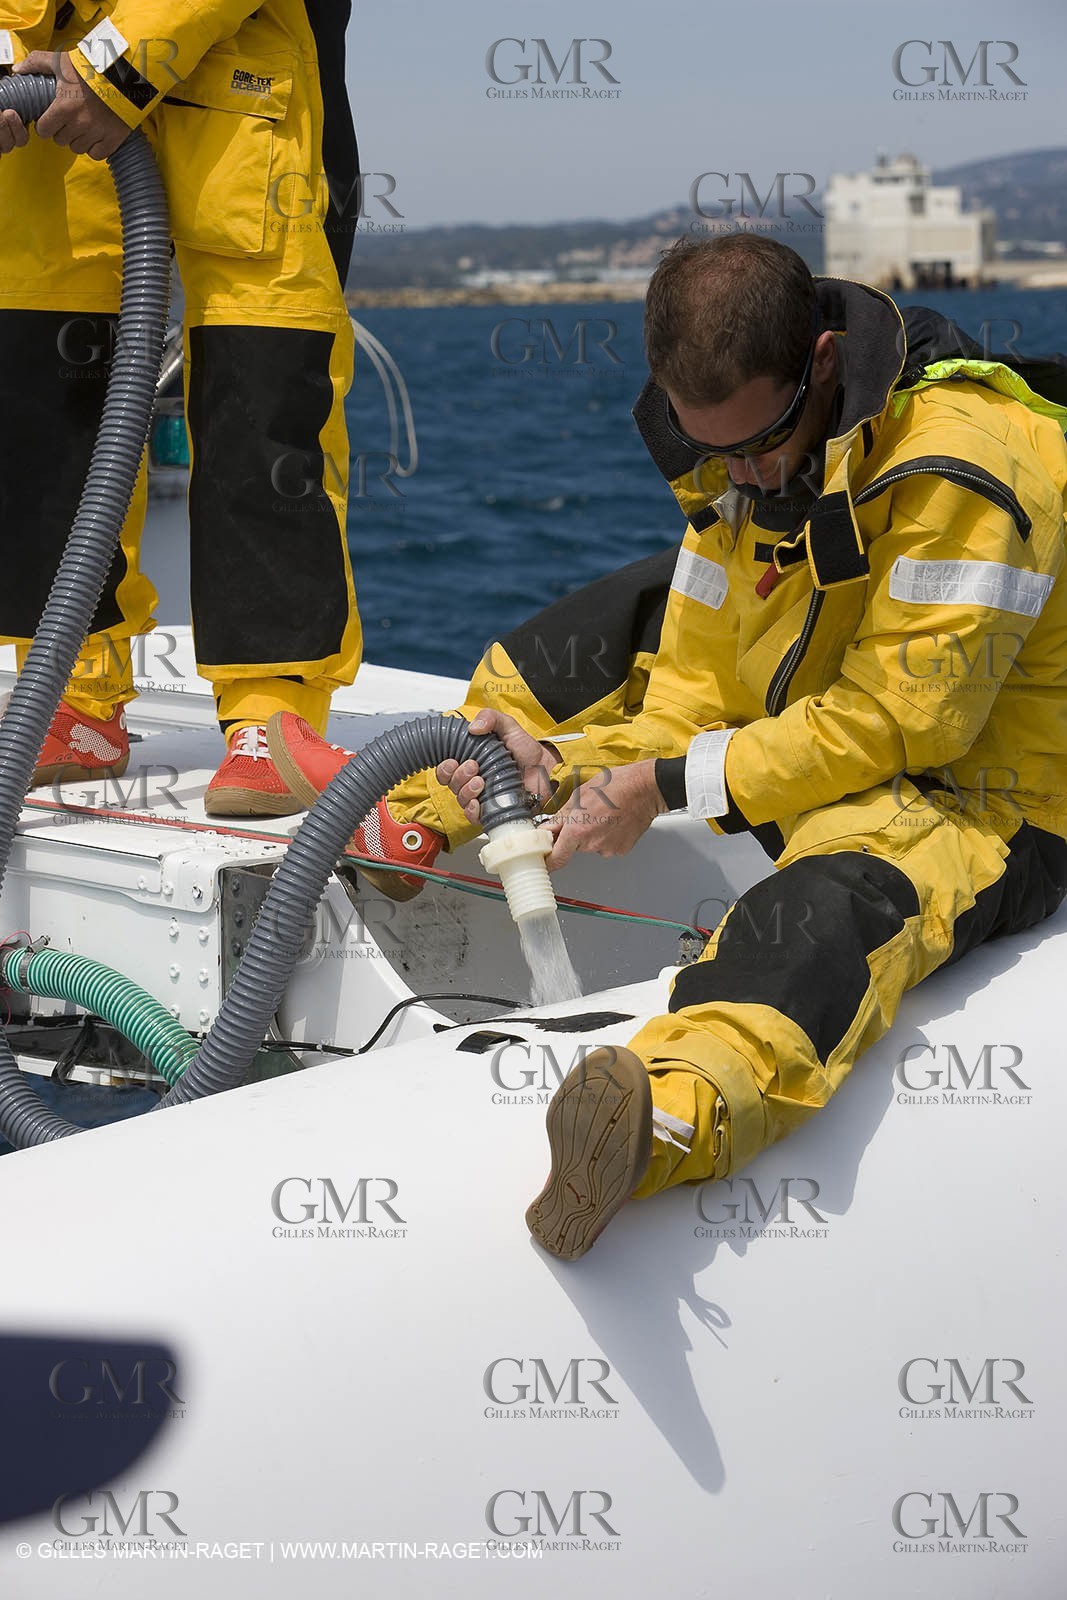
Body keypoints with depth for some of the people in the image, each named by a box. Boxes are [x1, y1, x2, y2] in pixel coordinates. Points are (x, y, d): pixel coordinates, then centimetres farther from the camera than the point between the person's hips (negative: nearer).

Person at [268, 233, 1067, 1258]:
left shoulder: (957, 464, -26)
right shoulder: (736, 461, 0)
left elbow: (902, 718, -28)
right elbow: (696, 699, 3)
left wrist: (666, 786, -25)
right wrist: (562, 766, -16)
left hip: (983, 803, -8)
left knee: (839, 901, -40)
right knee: (633, 620, 10)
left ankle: (669, 1119, -71)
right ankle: (411, 816, 28)